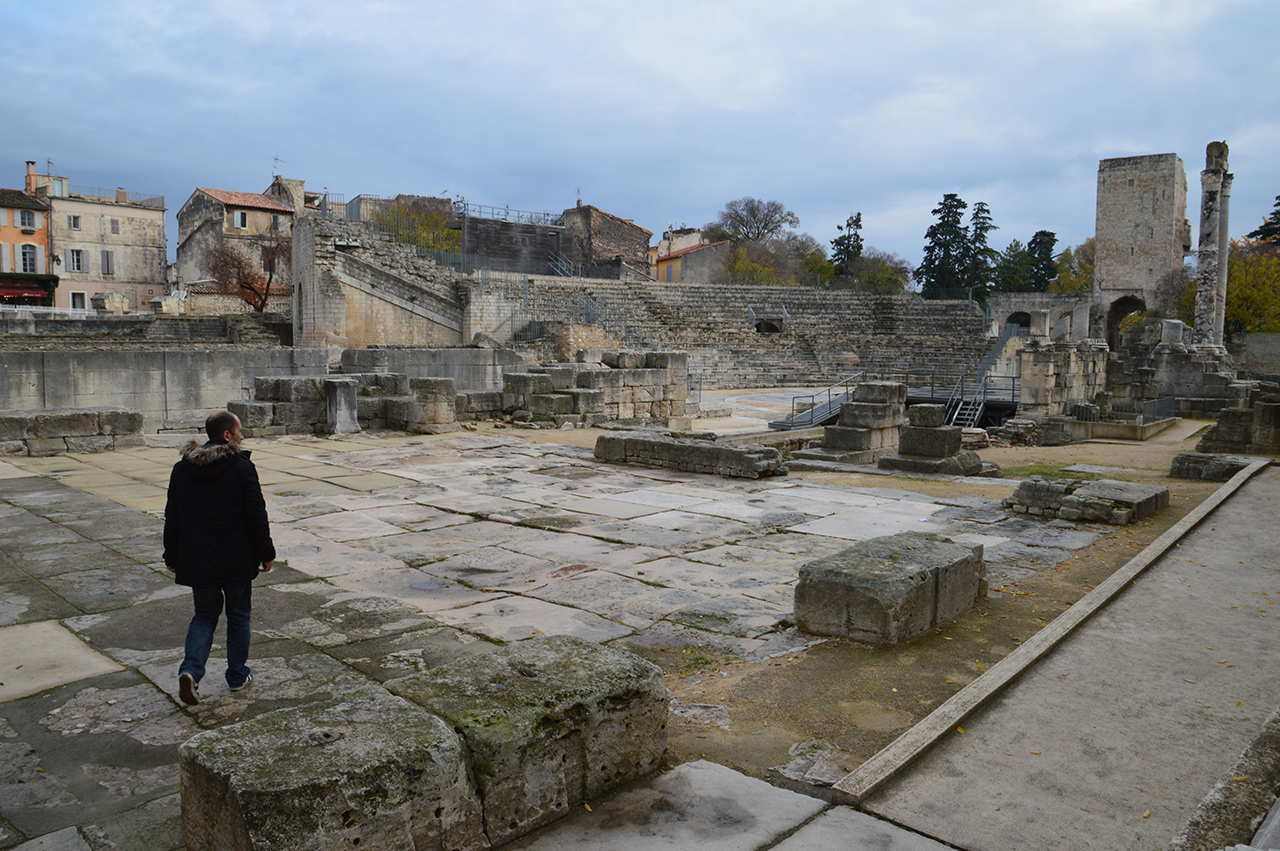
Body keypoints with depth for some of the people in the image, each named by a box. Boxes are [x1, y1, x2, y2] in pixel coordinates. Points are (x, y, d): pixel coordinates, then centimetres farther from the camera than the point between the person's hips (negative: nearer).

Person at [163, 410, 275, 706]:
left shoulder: (182, 469, 3)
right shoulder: (241, 467, -12)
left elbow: (172, 518, 8)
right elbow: (257, 515, -12)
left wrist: (172, 557, 16)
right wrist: (265, 553, -2)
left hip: (197, 560, 4)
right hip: (237, 560, -3)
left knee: (204, 614, 16)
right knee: (238, 615, 13)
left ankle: (191, 670, -5)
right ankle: (238, 676, 21)